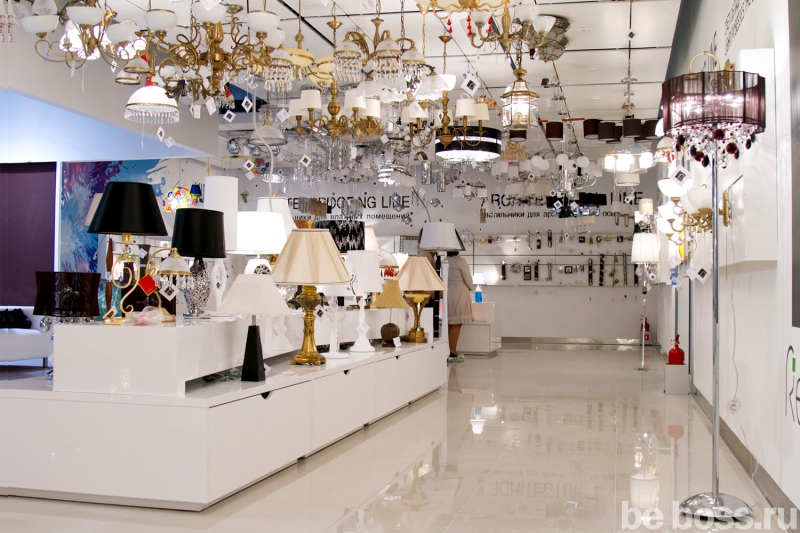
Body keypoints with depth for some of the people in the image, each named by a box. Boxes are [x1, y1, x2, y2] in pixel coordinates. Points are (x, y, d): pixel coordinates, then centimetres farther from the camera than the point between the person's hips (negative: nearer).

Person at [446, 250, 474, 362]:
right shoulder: (461, 261, -9)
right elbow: (468, 280, -6)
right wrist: (471, 287, 16)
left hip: (446, 294, 5)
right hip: (459, 295, -5)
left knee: (448, 324, 9)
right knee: (456, 324, -2)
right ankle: (453, 352, -2)